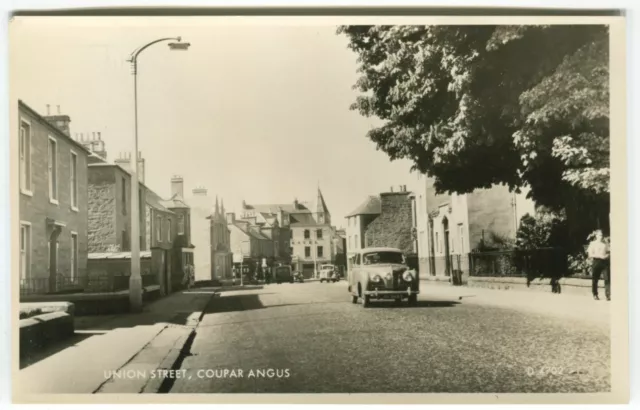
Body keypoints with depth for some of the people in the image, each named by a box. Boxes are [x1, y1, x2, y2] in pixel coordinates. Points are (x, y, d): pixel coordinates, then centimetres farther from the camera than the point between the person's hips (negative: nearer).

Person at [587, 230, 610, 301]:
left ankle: (608, 295, -6)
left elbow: (608, 252, 17)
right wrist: (599, 255, -14)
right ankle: (595, 295, 12)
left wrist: (607, 255, -6)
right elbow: (590, 254, -4)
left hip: (605, 261, 3)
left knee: (607, 278, -7)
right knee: (595, 279, 2)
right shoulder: (593, 243, 4)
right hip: (596, 261, -3)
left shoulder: (605, 243, 15)